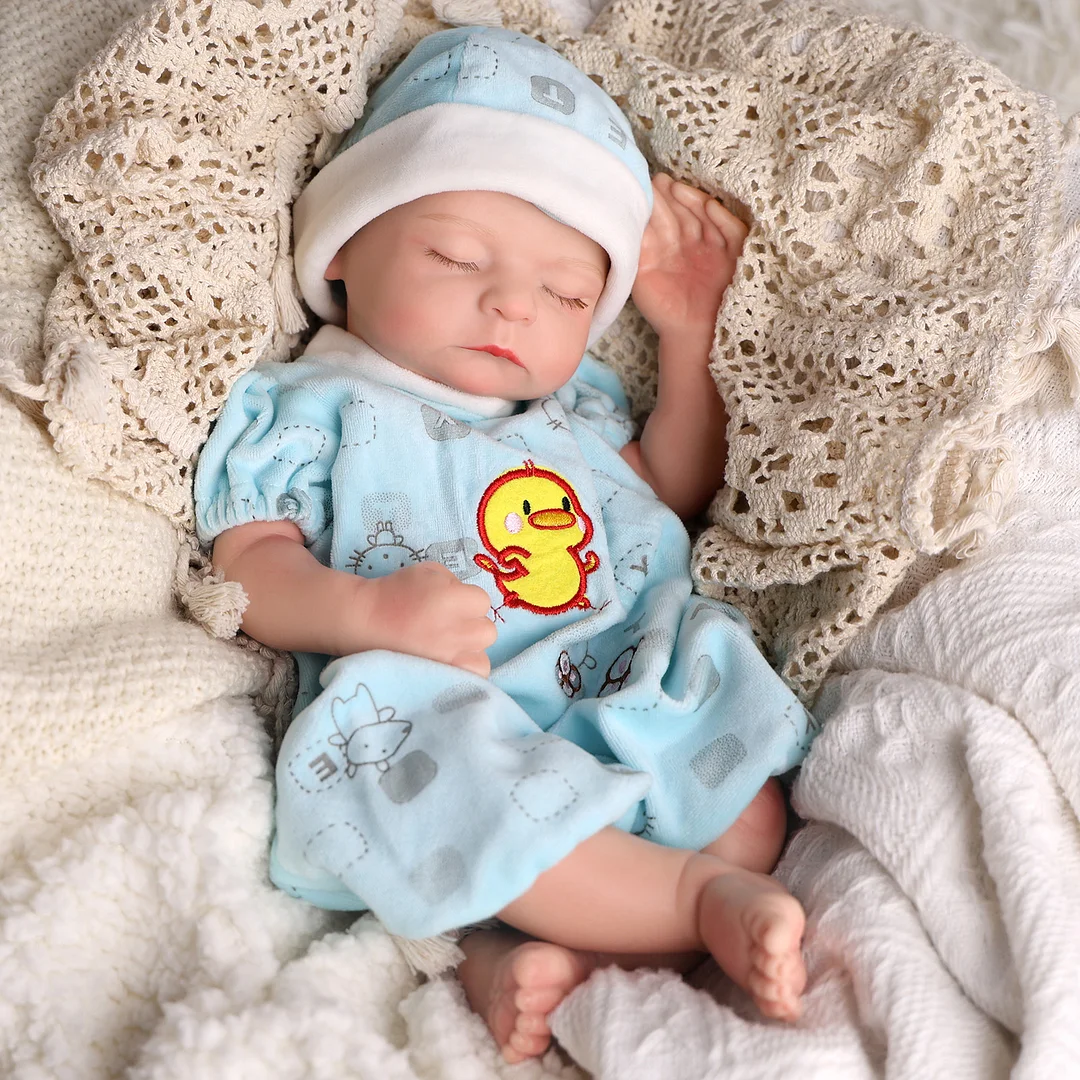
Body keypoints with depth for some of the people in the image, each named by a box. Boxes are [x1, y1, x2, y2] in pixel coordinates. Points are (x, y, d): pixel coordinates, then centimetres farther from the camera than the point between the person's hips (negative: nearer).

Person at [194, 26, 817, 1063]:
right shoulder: (310, 405, 9)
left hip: (638, 706, 6)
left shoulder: (574, 397, 26)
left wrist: (686, 332, 26)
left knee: (753, 810, -16)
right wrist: (373, 608, -23)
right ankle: (698, 894, -26)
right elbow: (253, 567, -1)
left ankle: (536, 951, -30)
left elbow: (677, 488, 35)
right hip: (445, 735, -5)